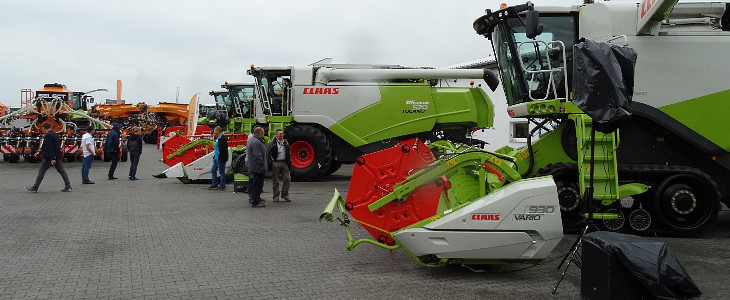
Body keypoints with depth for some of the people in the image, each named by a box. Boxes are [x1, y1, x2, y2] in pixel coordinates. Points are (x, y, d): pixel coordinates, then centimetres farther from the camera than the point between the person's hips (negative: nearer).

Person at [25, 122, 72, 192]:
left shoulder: (48, 135, -15)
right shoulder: (55, 134, 14)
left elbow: (50, 148, -21)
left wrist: (52, 159, -25)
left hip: (49, 158, -9)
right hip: (57, 157, 9)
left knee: (41, 171, 1)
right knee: (62, 171, 6)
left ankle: (35, 188, 6)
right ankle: (68, 186, 2)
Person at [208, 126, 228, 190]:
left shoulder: (222, 139, -18)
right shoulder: (218, 138, 15)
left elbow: (223, 149, -24)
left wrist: (219, 157, -23)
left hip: (220, 159, -11)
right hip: (216, 158, 11)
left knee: (221, 172, -1)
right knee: (213, 170, 14)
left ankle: (222, 186, 8)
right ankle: (214, 184, 21)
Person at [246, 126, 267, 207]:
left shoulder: (250, 141, 16)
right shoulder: (256, 142, -21)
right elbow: (258, 156, -25)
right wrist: (262, 166, -20)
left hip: (251, 167, 11)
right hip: (257, 168, -11)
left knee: (252, 184, 18)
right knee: (257, 185, -6)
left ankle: (253, 198, 28)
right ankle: (255, 202, -4)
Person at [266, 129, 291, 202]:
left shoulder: (286, 143, 14)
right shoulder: (272, 143, -2)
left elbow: (289, 153, 23)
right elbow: (268, 153, -3)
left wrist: (289, 161, 12)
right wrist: (272, 161, -9)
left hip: (284, 163, 4)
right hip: (275, 163, -4)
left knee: (287, 179, -2)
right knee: (275, 181, 2)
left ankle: (285, 195, 11)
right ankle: (276, 196, 11)